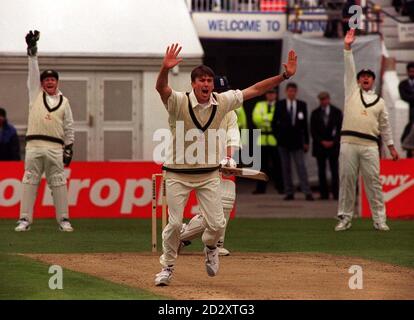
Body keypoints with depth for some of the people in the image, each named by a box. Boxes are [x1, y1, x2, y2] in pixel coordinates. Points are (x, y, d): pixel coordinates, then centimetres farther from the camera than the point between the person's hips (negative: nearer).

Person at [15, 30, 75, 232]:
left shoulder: (64, 101, 14)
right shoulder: (36, 93, 14)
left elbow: (69, 127, 13)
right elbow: (33, 72, 4)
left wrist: (69, 148, 5)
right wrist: (32, 50, -6)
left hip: (55, 147, 0)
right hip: (34, 145, 0)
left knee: (59, 183, -2)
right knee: (29, 182, -3)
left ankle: (63, 220, 0)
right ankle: (25, 219, -4)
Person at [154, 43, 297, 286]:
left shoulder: (222, 102, -4)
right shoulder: (179, 102, -16)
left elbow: (255, 90, 0)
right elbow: (161, 88, -37)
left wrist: (285, 76, -6)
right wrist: (165, 69, -59)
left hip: (209, 174, 3)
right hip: (178, 173, -3)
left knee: (217, 224, -2)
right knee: (175, 223, -2)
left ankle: (210, 247, 33)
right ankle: (168, 267, 20)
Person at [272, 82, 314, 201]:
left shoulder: (302, 105, 5)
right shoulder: (280, 105, 5)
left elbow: (305, 124, 7)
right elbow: (274, 123, 9)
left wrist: (306, 141, 3)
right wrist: (278, 135, -1)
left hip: (297, 141, -1)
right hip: (284, 142, 1)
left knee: (301, 166, -8)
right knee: (286, 168, 2)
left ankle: (307, 192, -12)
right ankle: (289, 192, 5)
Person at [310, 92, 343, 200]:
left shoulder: (337, 112, 6)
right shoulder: (315, 113, 9)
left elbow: (340, 129, 4)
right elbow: (313, 131, 5)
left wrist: (333, 141, -7)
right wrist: (322, 141, -6)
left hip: (334, 145, -1)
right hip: (320, 145, 1)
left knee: (334, 170, -7)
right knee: (321, 171, -1)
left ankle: (335, 193, -9)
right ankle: (324, 193, -1)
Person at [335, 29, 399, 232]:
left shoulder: (380, 101, 17)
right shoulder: (352, 92, 14)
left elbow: (385, 125, 20)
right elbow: (349, 69, 4)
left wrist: (391, 146, 15)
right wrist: (347, 47, -6)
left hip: (370, 145, 0)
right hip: (348, 142, 0)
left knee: (373, 181, -3)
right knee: (346, 180, -1)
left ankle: (379, 220, -2)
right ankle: (345, 218, 4)